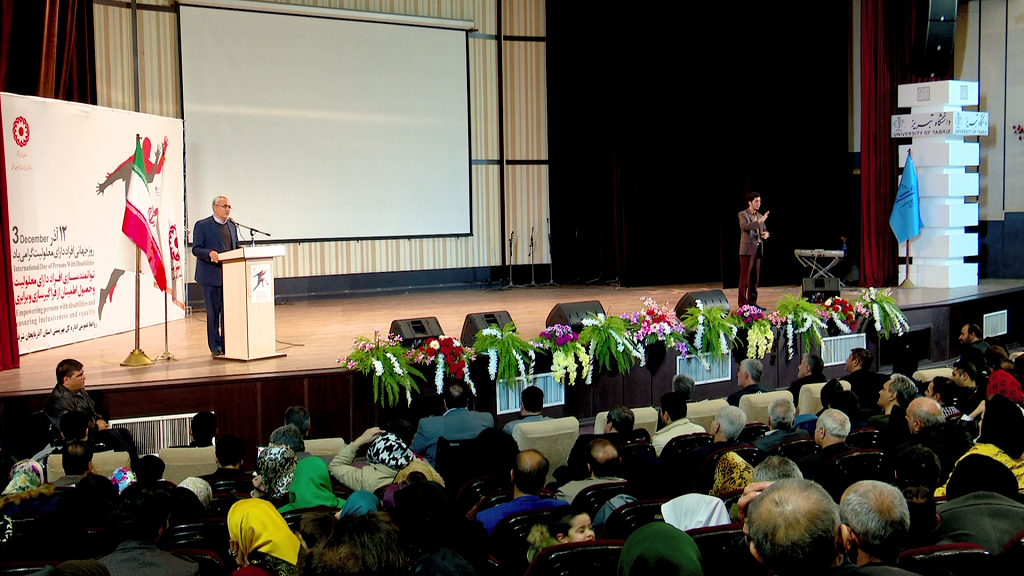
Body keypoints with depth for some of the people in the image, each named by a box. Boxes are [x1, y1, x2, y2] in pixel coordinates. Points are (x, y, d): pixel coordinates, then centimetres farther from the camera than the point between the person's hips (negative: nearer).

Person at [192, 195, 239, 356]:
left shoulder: (232, 226, 17)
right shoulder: (202, 225, 0)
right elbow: (196, 249, -6)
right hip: (212, 276, -5)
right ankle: (215, 346, 6)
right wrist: (210, 253, -24)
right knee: (213, 312, -1)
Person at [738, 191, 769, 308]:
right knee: (745, 277, -6)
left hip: (758, 250, 7)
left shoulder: (760, 216, 17)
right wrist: (759, 221, -31)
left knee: (755, 277, 8)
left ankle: (752, 301, 15)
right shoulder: (743, 214, -3)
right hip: (747, 249, -7)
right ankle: (743, 303, -4)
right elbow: (744, 226, -22)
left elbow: (764, 230, 26)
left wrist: (766, 234, 2)